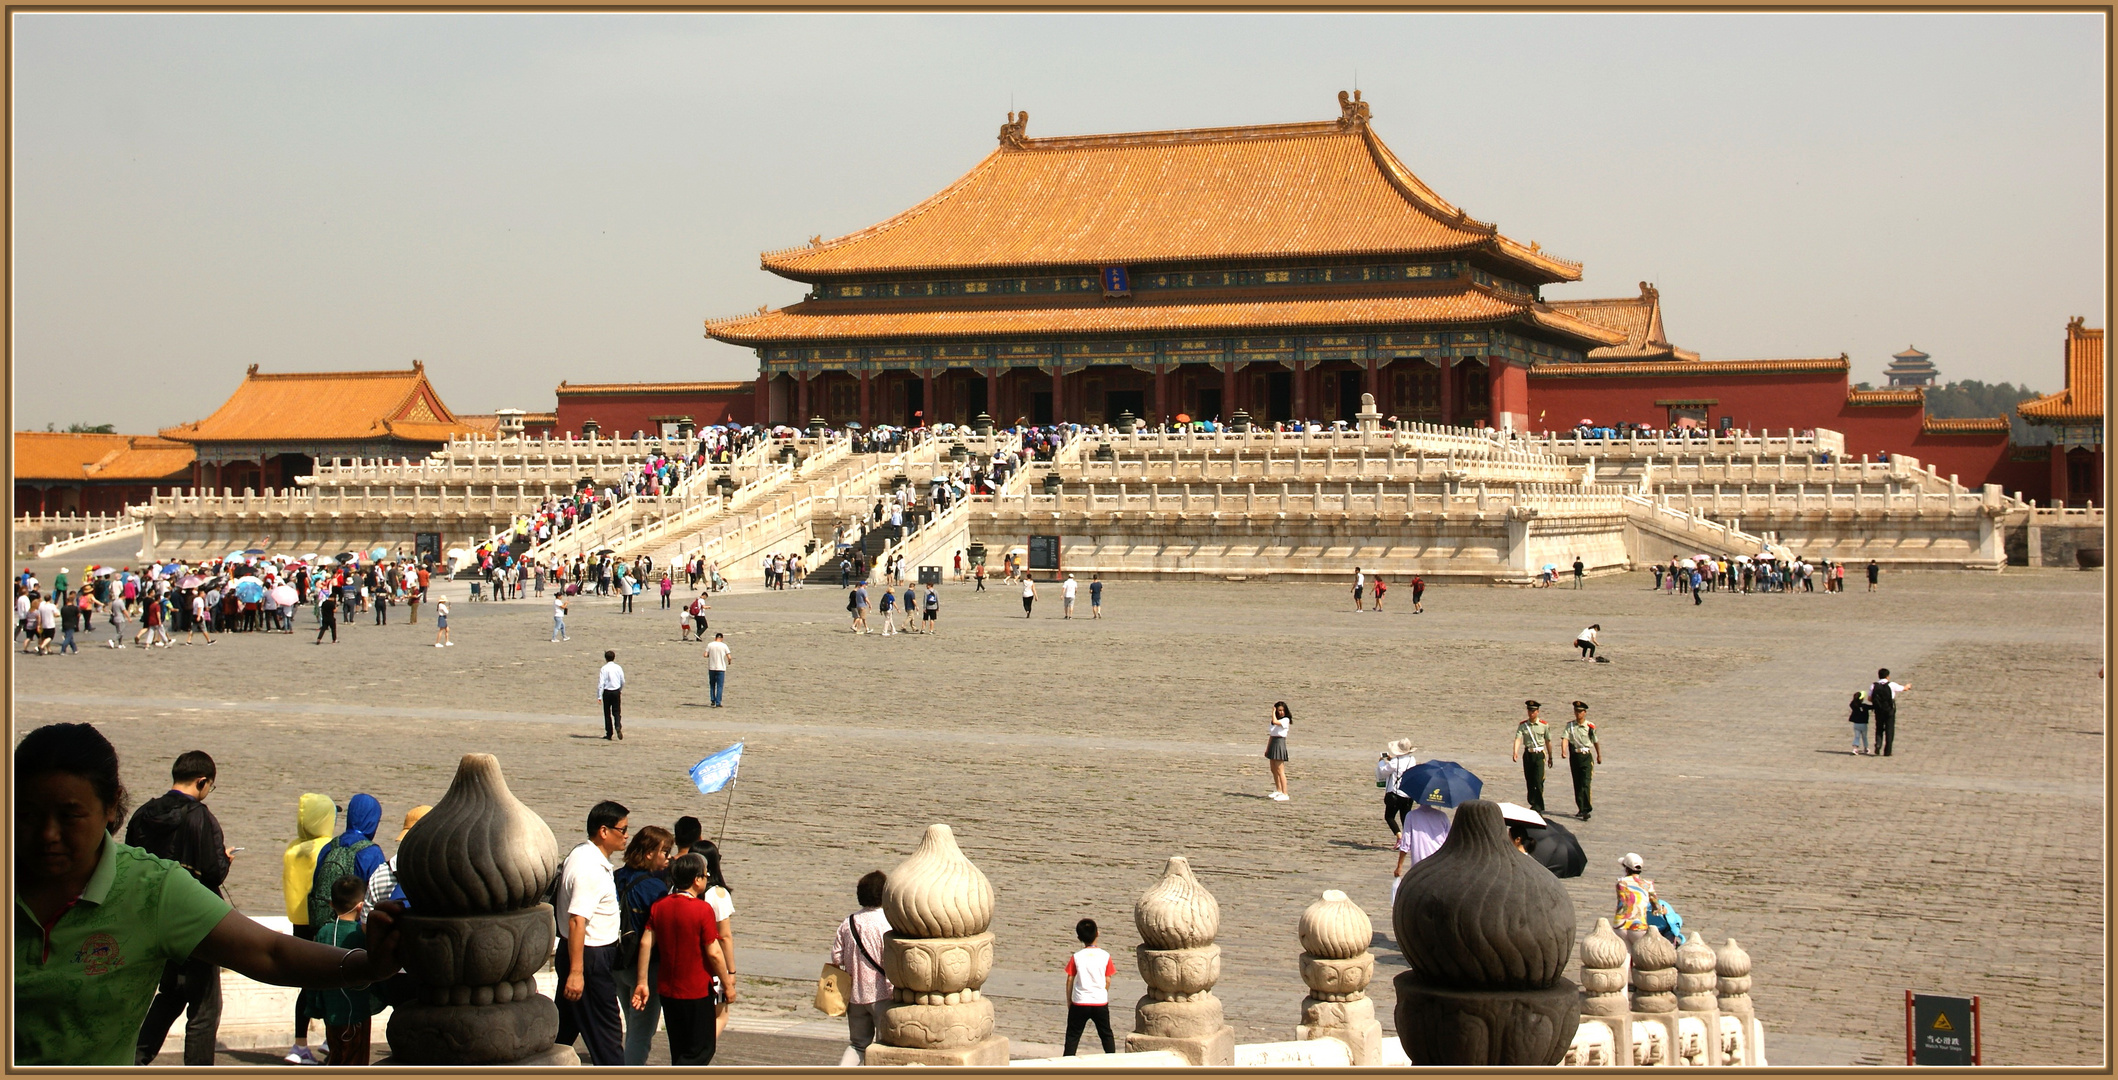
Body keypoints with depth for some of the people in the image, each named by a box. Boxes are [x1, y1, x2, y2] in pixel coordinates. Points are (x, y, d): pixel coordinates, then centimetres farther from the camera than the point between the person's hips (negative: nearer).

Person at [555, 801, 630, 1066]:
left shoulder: (582, 854, 9)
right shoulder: (591, 869, -23)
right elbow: (577, 921, -28)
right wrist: (577, 972, -30)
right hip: (590, 959, -10)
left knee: (565, 1027, 16)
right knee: (606, 1034, -2)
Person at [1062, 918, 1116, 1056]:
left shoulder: (1076, 957, -6)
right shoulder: (1105, 956, -4)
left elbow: (1070, 980, -2)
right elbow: (1108, 981, 1)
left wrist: (1069, 1002, 10)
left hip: (1079, 1003, -1)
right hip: (1101, 1003, 1)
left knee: (1072, 1036, 7)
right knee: (1106, 1035, 15)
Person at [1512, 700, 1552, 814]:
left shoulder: (1543, 725, 0)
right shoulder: (1522, 725, 2)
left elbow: (1548, 741, 8)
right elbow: (1518, 738, -11)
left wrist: (1550, 757, 13)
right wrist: (1515, 752, -28)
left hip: (1539, 755, -3)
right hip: (1527, 754, 3)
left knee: (1538, 781, -12)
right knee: (1529, 781, 9)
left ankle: (1538, 806, -13)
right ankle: (1533, 803, 26)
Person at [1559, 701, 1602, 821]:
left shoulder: (1590, 727, -2)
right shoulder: (1570, 725, 2)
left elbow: (1596, 741, 12)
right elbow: (1565, 738, -11)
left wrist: (1599, 756, 22)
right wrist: (1563, 751, -30)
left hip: (1586, 757, -3)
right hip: (1574, 756, 3)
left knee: (1585, 784, -13)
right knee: (1577, 784, 11)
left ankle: (1586, 810, -17)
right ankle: (1581, 808, 22)